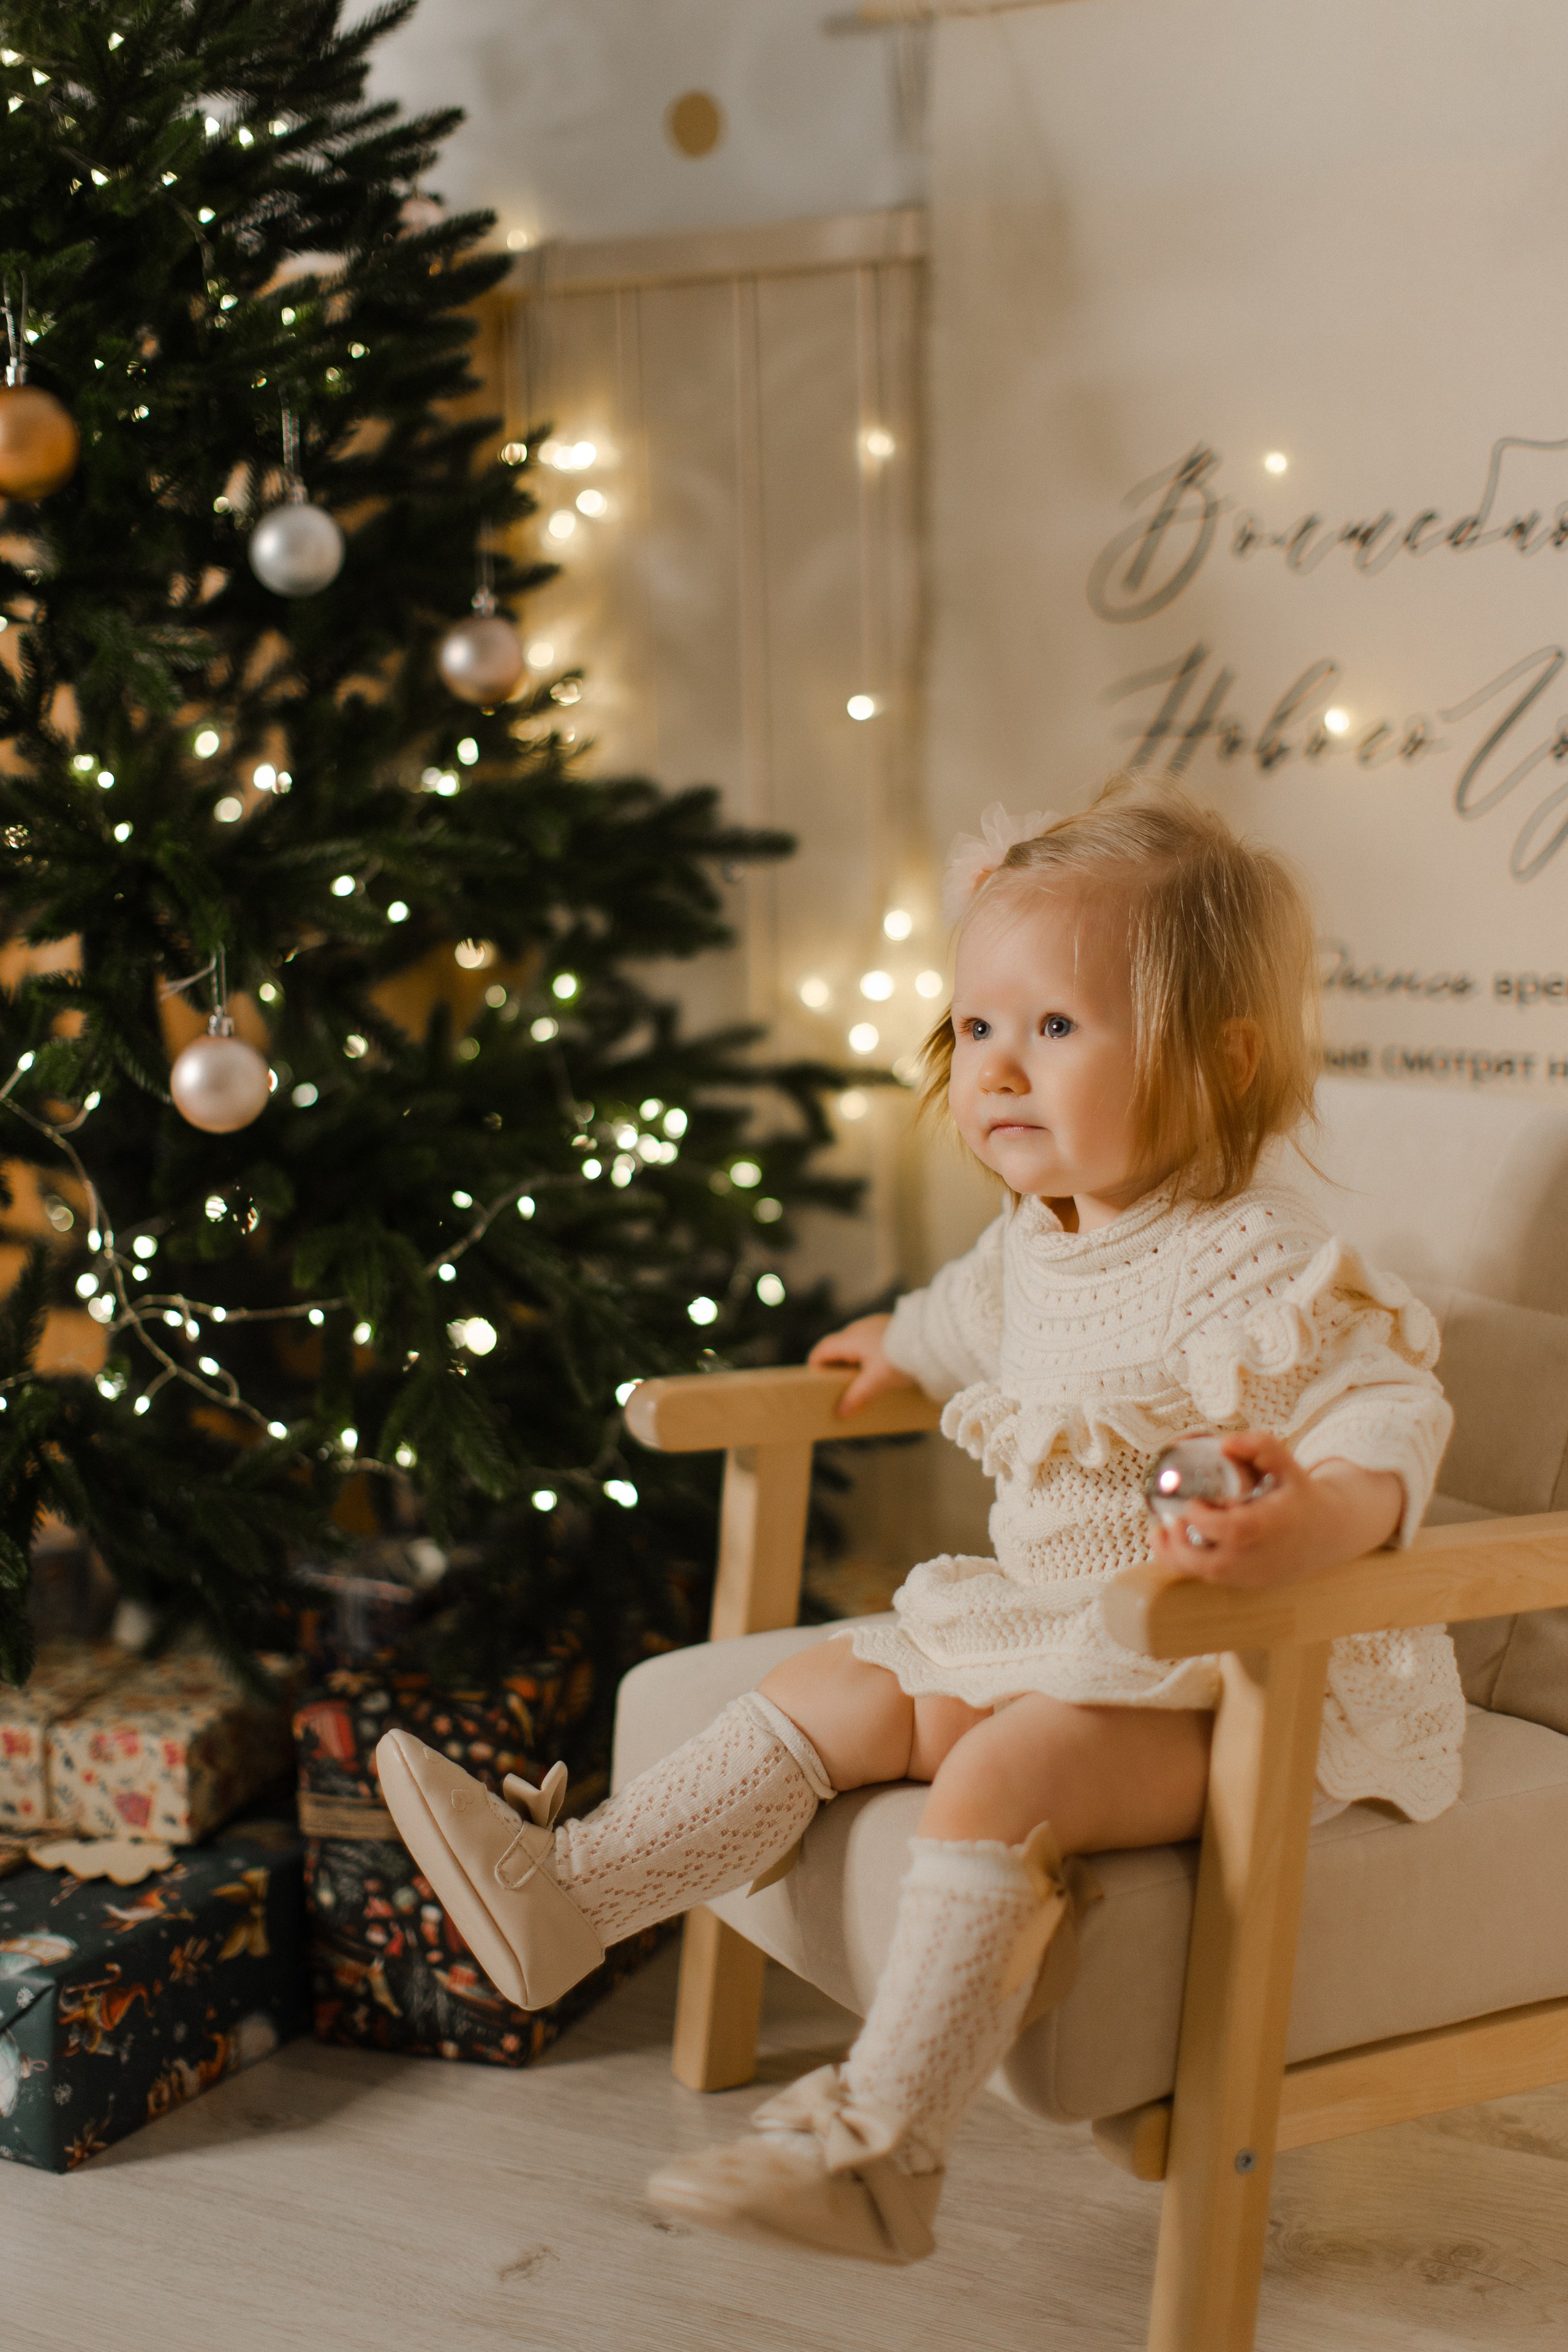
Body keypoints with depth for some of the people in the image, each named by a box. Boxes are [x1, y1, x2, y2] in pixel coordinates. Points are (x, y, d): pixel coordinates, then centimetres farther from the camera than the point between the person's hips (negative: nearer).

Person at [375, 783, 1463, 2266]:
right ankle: (569, 1885, 3)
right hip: (1054, 1633, 9)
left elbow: (1392, 1407, -30)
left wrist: (1316, 1515, -51)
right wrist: (908, 1341, 48)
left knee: (1003, 1774, -30)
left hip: (1233, 1681, -9)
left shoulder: (1256, 1269, -22)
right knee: (837, 1687, 2)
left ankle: (879, 2141, -25)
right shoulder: (1038, 1237, 6)